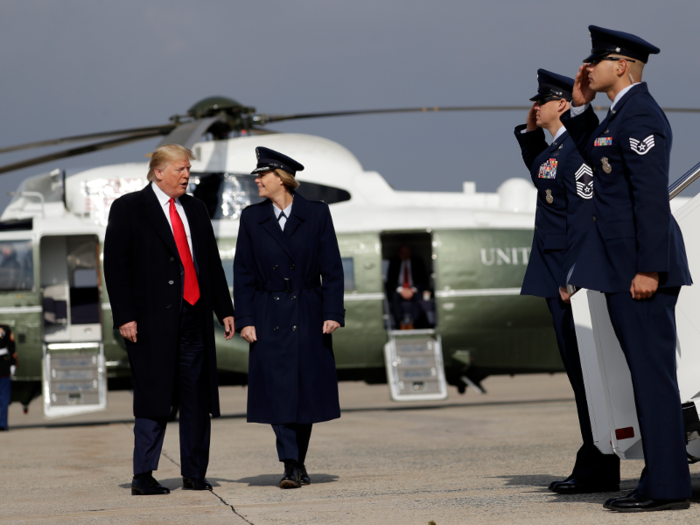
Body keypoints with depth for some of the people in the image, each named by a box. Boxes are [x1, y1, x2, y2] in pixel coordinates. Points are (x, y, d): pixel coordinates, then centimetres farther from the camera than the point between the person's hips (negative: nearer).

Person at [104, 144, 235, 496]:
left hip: (194, 315, 6)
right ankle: (142, 476, -1)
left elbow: (212, 262, 20)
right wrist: (124, 316, -12)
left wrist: (225, 309, 13)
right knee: (153, 397, -6)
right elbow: (114, 265, -5)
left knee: (197, 397, 6)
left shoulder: (195, 209, 17)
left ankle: (194, 473, 14)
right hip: (151, 319, -6)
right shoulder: (128, 208, 0)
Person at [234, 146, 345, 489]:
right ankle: (292, 466, -8)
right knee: (277, 390, -8)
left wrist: (333, 313, -7)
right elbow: (243, 274, 4)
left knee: (306, 390, 4)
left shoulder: (316, 214, 0)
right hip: (269, 317, 0)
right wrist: (245, 319, -3)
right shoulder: (252, 218, 4)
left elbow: (332, 269, 0)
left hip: (307, 316, 0)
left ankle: (299, 462, 17)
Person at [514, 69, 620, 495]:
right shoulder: (553, 149, 15)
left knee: (585, 369, -7)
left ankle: (598, 471, -3)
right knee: (579, 369, 12)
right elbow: (542, 178, 39)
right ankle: (596, 466, 17)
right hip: (557, 275, 10)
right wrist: (529, 132, 24)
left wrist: (572, 277, -22)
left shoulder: (578, 148, -14)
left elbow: (583, 215, -20)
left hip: (573, 274, -10)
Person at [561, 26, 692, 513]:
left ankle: (667, 487, -4)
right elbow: (596, 156, 31)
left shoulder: (641, 116, -15)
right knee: (647, 373, 12)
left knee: (652, 373, -7)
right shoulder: (623, 113, 16)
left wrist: (648, 268, -23)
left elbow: (652, 196, -21)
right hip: (623, 262, 11)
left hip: (642, 261, -11)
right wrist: (581, 107, 17)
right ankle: (661, 479, 17)